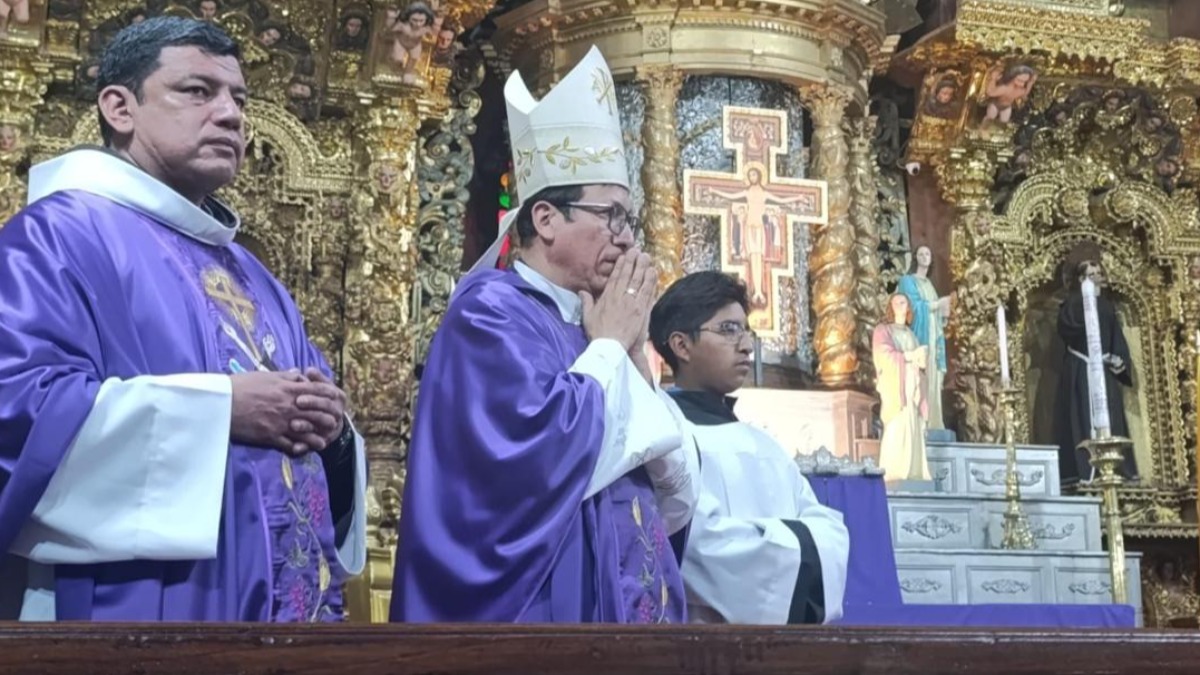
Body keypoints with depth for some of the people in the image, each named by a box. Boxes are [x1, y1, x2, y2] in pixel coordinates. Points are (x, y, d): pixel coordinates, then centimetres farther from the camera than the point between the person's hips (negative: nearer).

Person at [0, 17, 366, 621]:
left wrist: (329, 422, -3)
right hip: (147, 606, -8)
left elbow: (307, 399, 22)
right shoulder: (61, 235, -5)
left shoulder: (253, 277, 20)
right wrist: (221, 407, -19)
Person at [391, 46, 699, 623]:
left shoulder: (584, 328, 13)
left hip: (634, 605, 9)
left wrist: (634, 355, 0)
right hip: (552, 608, -8)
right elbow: (544, 450, -27)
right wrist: (609, 347, -10)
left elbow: (677, 504, 9)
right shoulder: (491, 309, -10)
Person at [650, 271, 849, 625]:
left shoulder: (761, 443, 16)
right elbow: (710, 544, -20)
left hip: (788, 624, 7)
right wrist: (802, 544, -8)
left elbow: (829, 528, 7)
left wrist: (801, 542, -14)